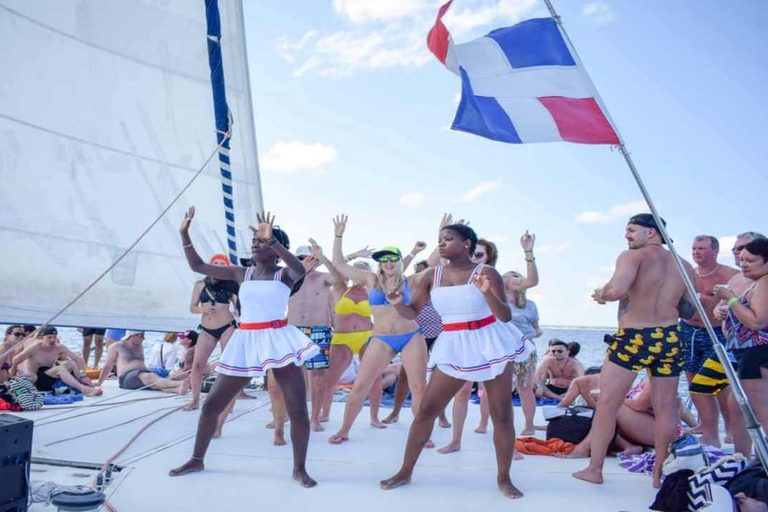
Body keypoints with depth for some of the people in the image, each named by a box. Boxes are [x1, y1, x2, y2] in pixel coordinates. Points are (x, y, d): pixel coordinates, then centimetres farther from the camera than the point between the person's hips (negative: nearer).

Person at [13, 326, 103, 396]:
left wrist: (83, 376, -19)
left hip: (50, 379, 5)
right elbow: (14, 362, -18)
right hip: (35, 381, -5)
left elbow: (79, 359, -7)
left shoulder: (59, 347, -4)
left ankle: (90, 387, -24)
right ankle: (84, 390, -43)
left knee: (70, 363, -15)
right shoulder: (35, 348, -14)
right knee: (60, 368, -28)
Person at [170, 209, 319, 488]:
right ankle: (196, 460, 29)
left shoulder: (285, 274, -1)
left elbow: (300, 269, -27)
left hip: (278, 340, -4)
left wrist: (272, 239, -35)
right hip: (245, 342, 4)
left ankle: (300, 469, 11)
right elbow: (197, 266, 14)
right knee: (211, 404, 9)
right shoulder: (241, 273, 10)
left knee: (298, 409, -7)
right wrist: (184, 234, 6)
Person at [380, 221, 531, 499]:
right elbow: (412, 312, 6)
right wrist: (398, 302, -16)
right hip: (454, 347, 3)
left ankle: (503, 479, 18)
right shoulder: (432, 276, 1)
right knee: (426, 409, 1)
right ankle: (405, 472, 15)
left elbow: (506, 316, -15)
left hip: (491, 343, -2)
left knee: (502, 414, 1)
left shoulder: (486, 272, -10)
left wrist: (487, 293, -33)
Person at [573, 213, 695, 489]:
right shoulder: (685, 266, 10)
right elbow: (689, 311, 14)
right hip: (670, 338, 5)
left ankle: (594, 469, 13)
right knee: (666, 409, 12)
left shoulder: (633, 256, -8)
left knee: (607, 405, 5)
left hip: (633, 338, -5)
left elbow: (616, 290, -25)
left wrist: (601, 294, -5)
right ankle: (659, 474, 21)